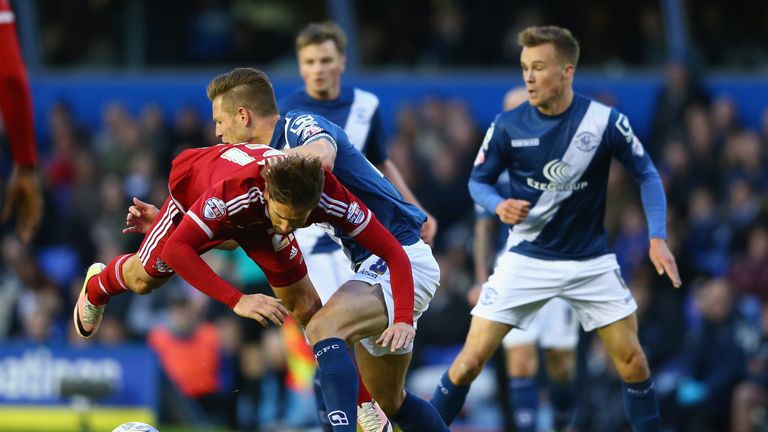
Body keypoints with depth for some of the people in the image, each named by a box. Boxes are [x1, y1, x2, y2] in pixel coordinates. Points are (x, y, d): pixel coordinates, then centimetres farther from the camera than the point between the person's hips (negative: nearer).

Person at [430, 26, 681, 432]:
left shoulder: (606, 121, -13)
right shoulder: (507, 125, -11)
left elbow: (646, 174, 0)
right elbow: (478, 181, 2)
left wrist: (657, 237, -10)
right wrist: (499, 205, -21)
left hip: (591, 260, 0)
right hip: (526, 259, 0)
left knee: (631, 361, 0)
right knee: (471, 360, -8)